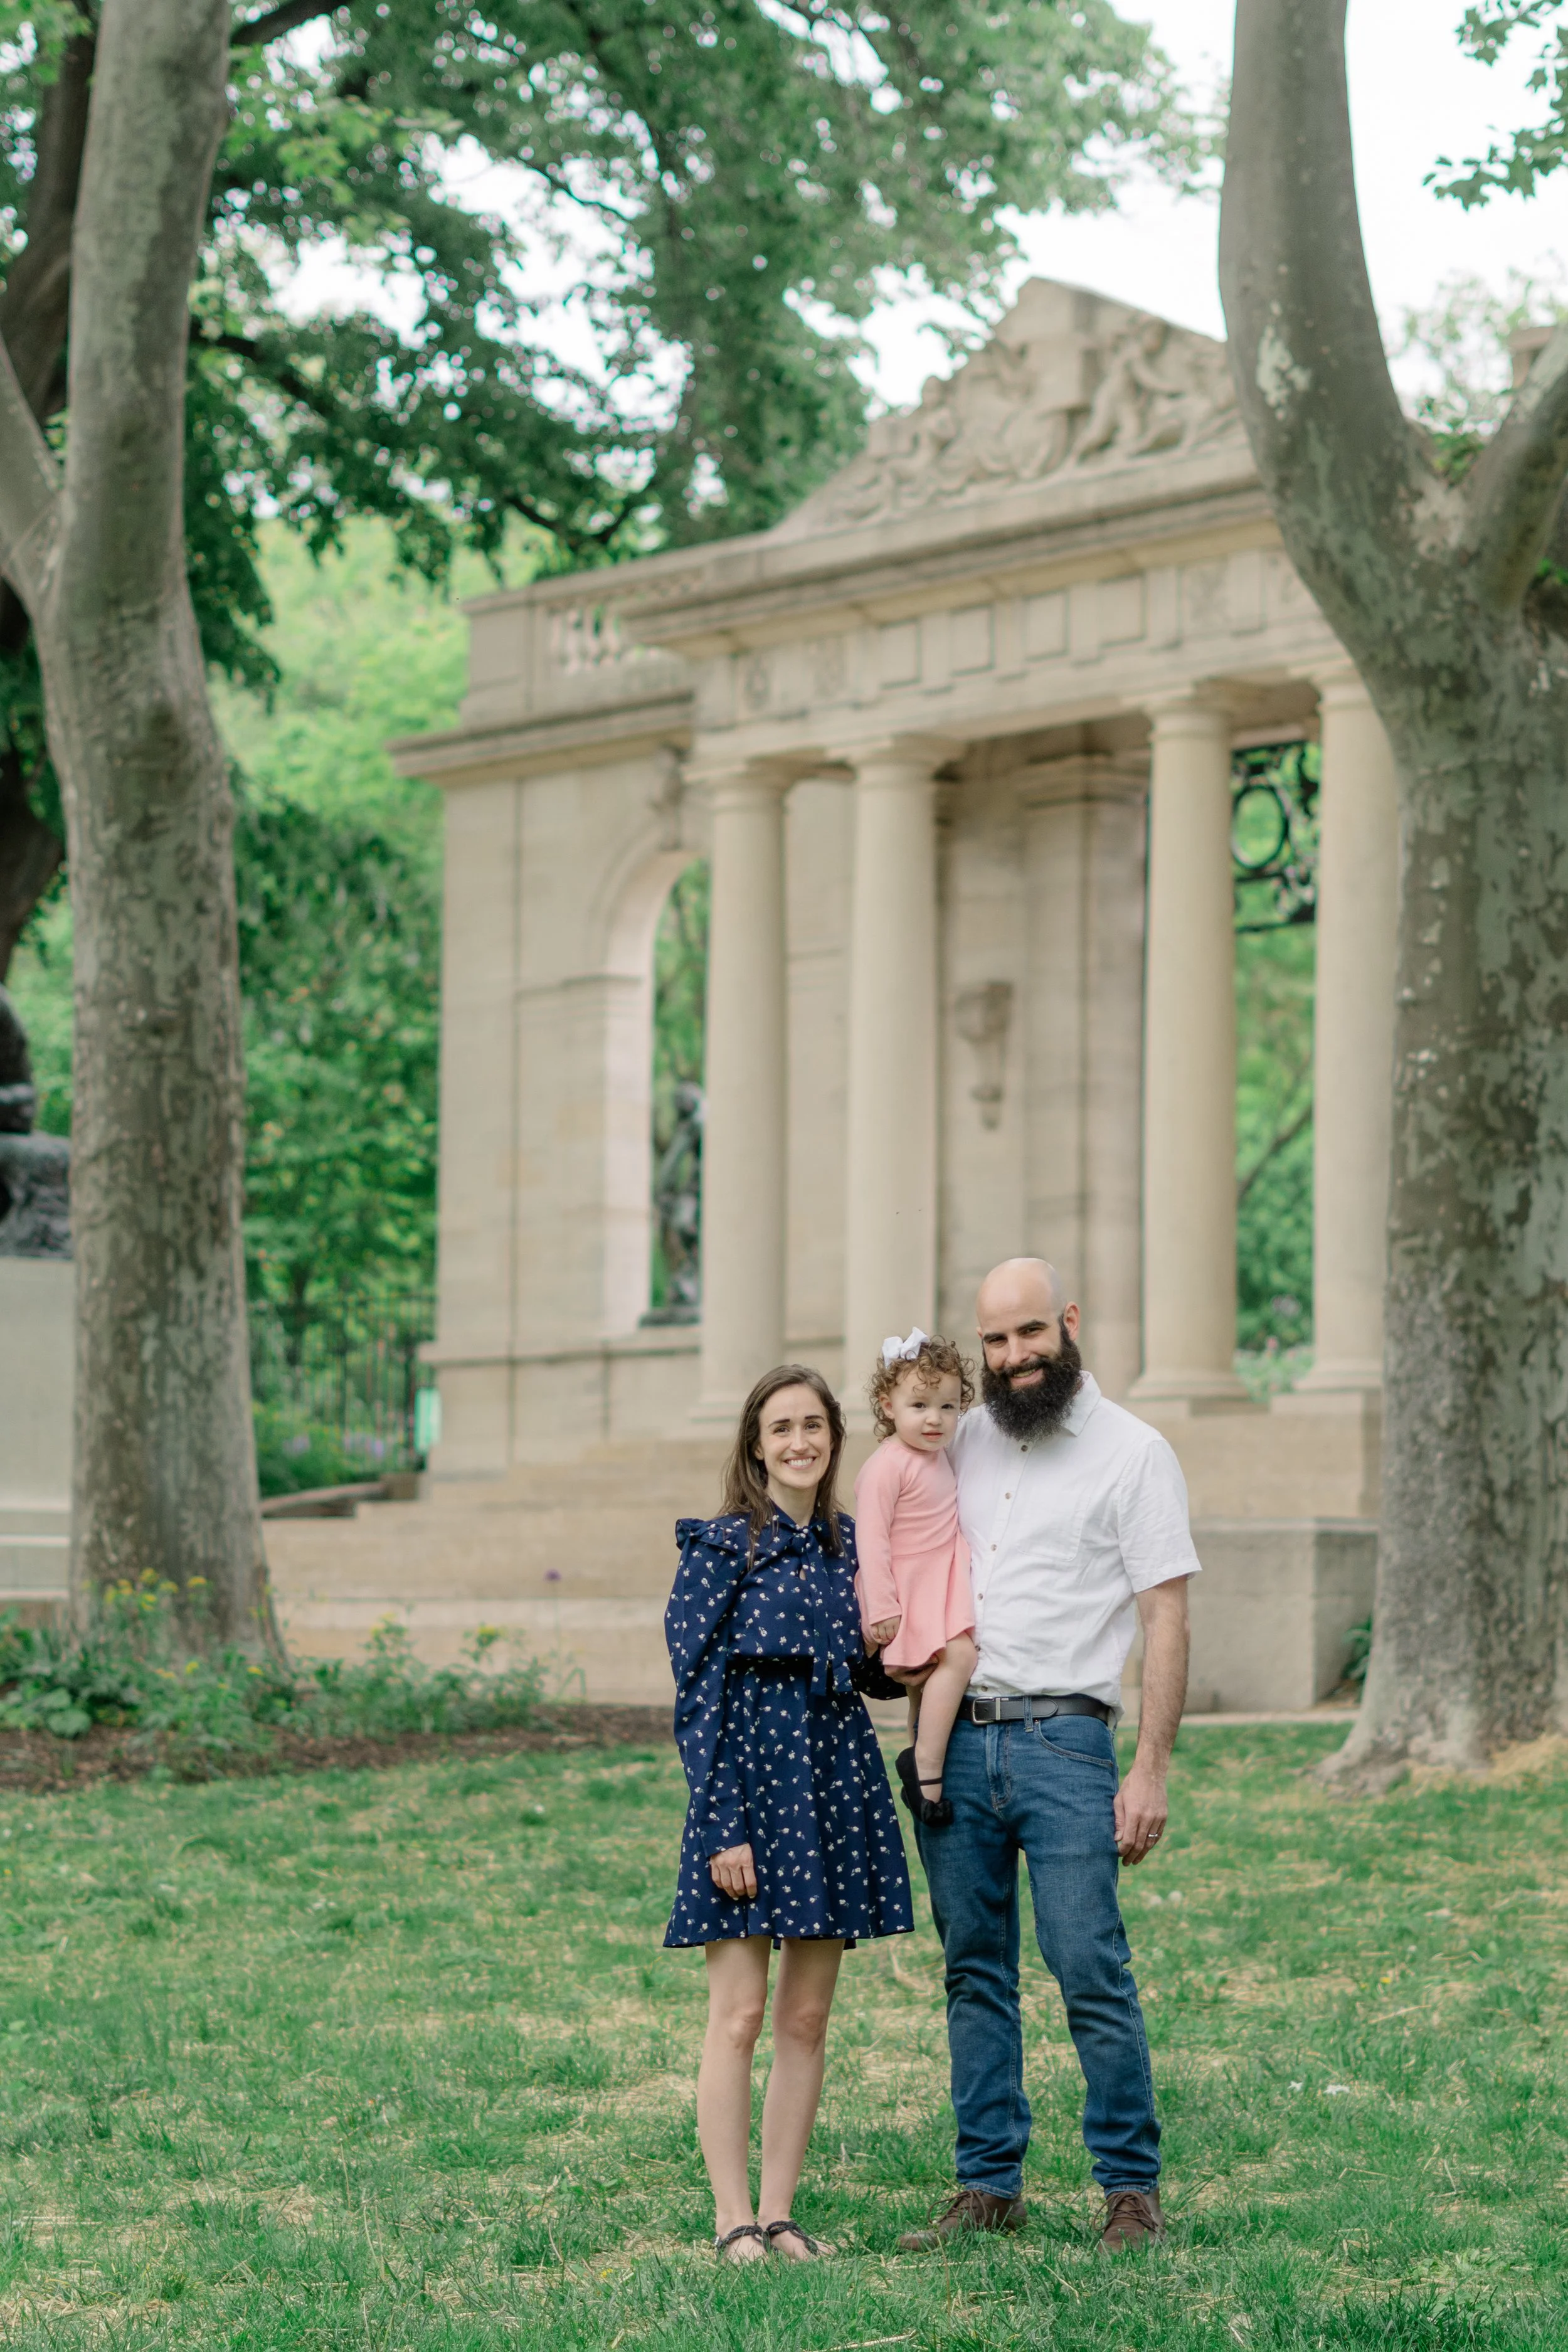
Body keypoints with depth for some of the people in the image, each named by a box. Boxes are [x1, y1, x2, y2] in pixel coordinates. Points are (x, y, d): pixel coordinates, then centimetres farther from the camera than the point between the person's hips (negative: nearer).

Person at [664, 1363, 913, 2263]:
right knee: (740, 2015, -4)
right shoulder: (720, 1548, -6)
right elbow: (699, 1694, -9)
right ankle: (734, 2219, 2)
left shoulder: (851, 1546, 10)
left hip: (838, 1780, 5)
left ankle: (780, 2212, 14)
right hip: (748, 1776, -5)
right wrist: (723, 1828, -15)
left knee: (808, 2019, 7)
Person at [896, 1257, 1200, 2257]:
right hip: (952, 1737, 5)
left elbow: (1167, 1621, -5)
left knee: (1092, 1971, -8)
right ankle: (990, 2186, 15)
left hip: (1061, 1741, -5)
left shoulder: (1133, 1453, -1)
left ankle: (1133, 2190, 2)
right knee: (975, 1974, 8)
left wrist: (1151, 1771, -11)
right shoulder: (965, 1443, 14)